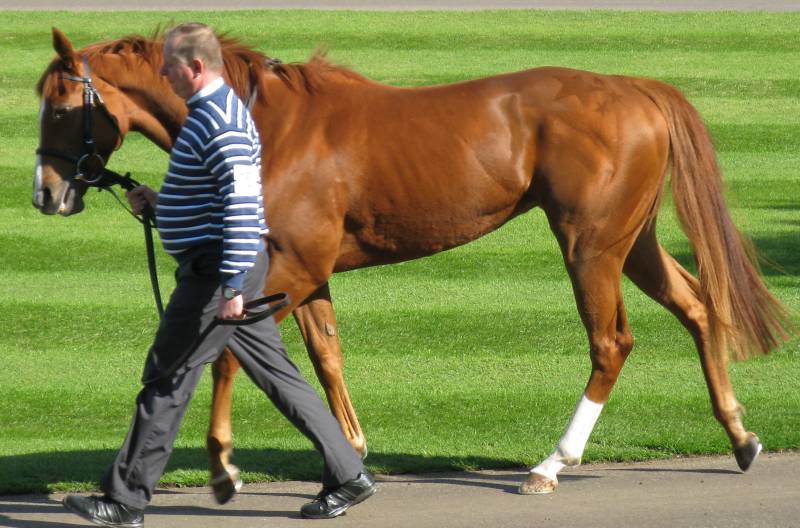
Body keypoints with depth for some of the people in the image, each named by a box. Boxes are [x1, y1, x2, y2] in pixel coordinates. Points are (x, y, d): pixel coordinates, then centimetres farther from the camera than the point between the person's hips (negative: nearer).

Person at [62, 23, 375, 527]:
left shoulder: (218, 122, -18)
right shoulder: (217, 111, 15)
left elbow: (242, 203, -26)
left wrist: (231, 286, -29)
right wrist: (159, 199, 16)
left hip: (216, 272, -10)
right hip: (230, 268, 10)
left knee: (167, 380, -3)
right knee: (278, 374, 12)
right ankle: (348, 475, 14)